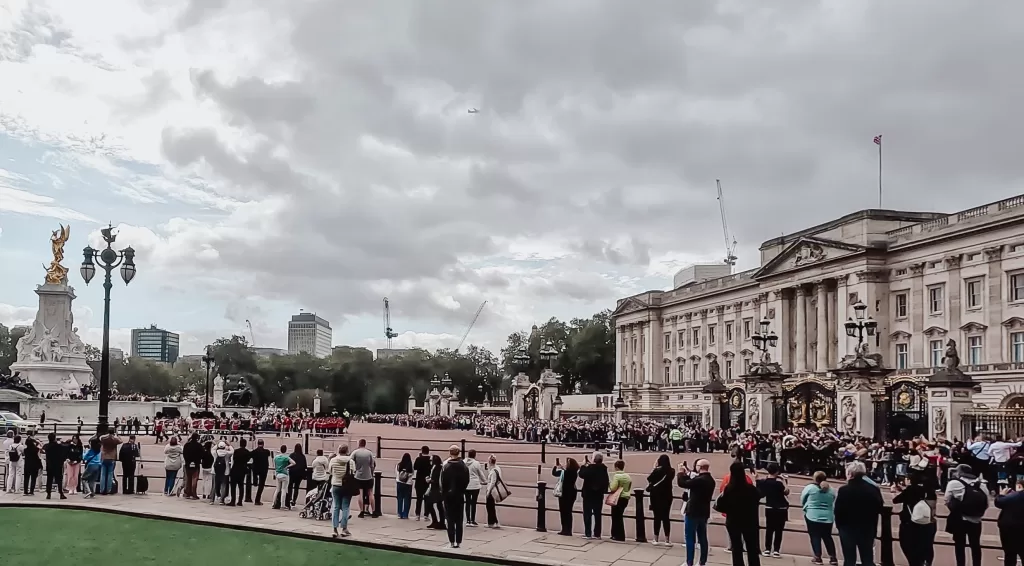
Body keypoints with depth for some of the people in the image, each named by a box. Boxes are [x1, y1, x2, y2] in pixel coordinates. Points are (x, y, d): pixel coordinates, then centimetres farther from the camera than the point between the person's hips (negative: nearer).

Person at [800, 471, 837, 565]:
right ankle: (833, 558, 10)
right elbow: (833, 503, 14)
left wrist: (805, 507, 21)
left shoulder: (809, 487, -7)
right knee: (827, 537, 11)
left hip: (813, 516, -4)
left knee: (815, 537, 3)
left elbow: (802, 501, 3)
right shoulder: (831, 489, 5)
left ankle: (817, 557, 0)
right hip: (828, 517, 4)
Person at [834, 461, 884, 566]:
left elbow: (837, 511, -13)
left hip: (848, 528, -3)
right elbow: (879, 509, 1)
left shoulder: (843, 490, -17)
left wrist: (839, 525, 3)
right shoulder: (874, 489, -5)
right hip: (868, 529, 3)